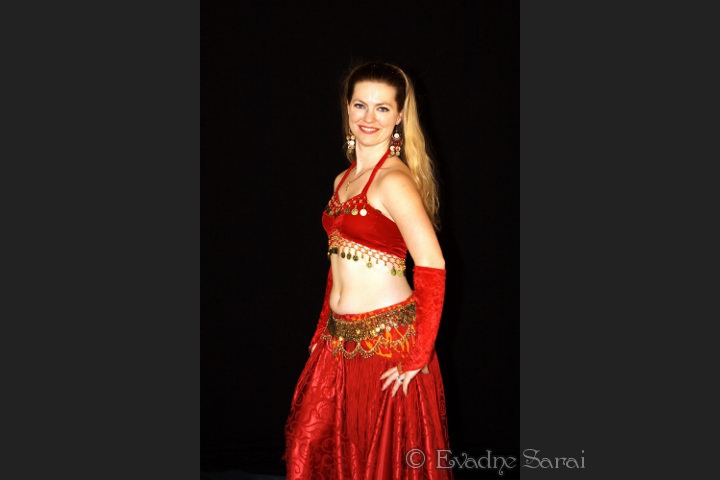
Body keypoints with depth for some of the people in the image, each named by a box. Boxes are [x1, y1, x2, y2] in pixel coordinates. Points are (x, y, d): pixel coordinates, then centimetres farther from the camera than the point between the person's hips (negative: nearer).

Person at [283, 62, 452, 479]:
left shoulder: (394, 180, -14)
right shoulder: (343, 181, 12)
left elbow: (432, 268, -19)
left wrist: (418, 356, -17)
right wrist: (324, 330, 15)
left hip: (388, 338, -8)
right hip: (340, 341, 8)